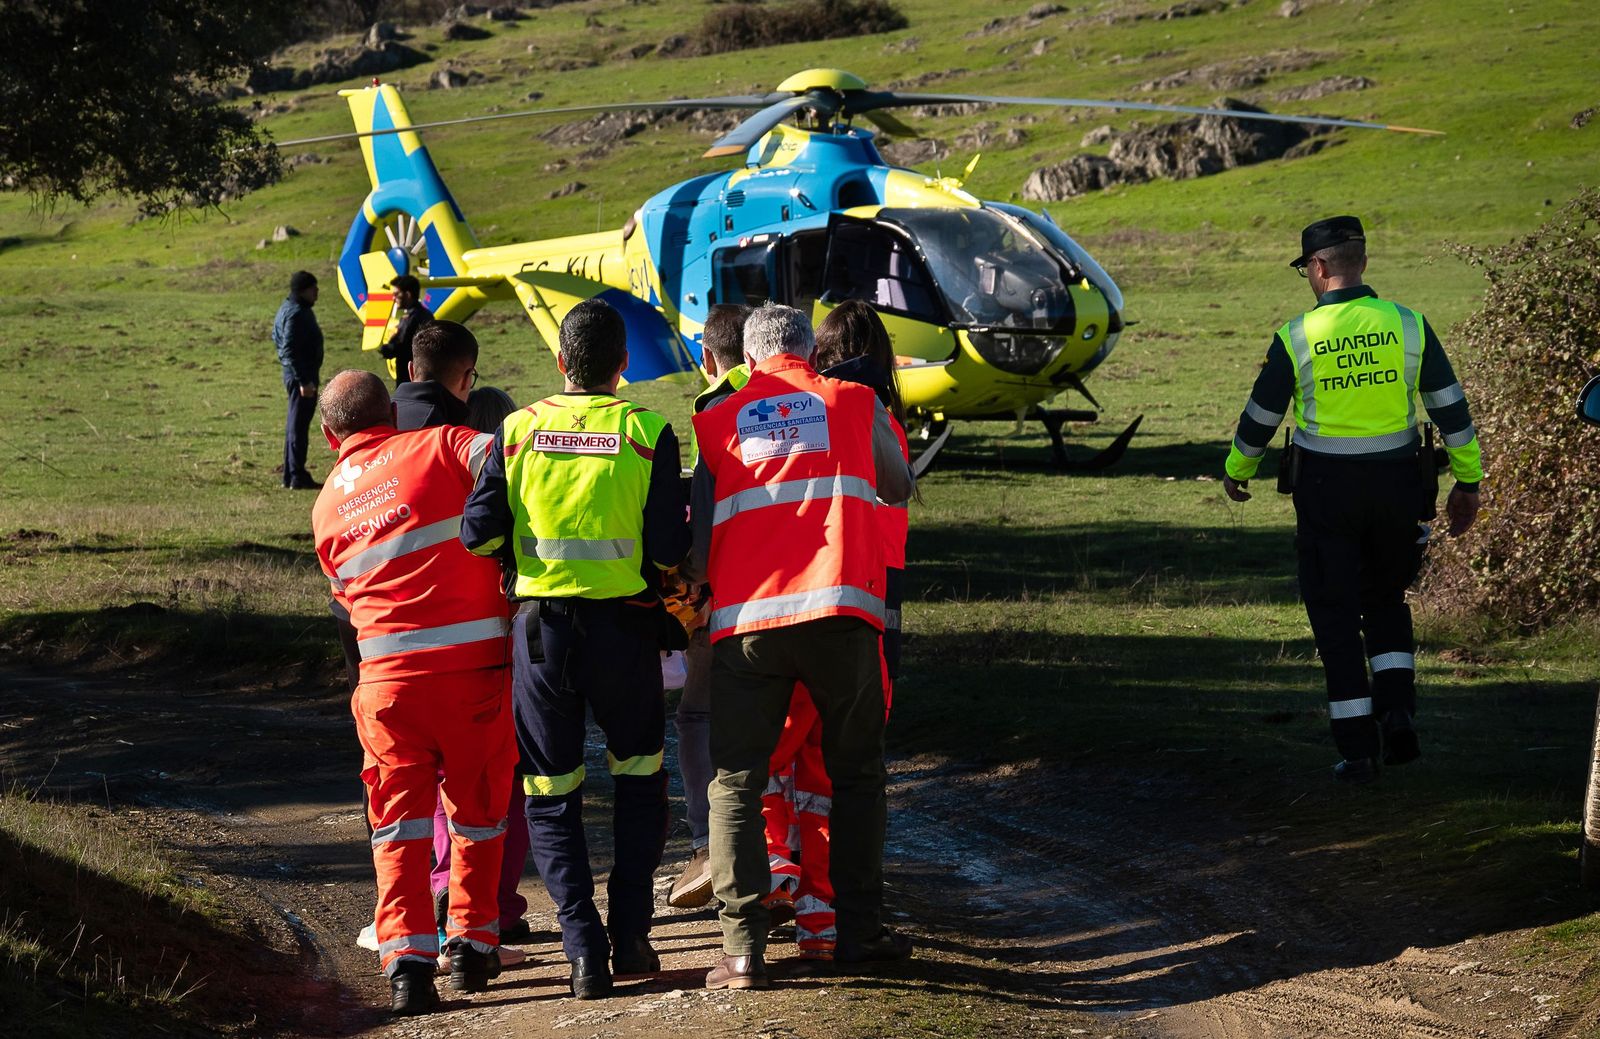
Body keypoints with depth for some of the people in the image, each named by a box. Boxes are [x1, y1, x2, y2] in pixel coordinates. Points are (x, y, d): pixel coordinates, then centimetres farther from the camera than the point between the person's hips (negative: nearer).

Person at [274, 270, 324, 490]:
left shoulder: (287, 308, 13)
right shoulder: (296, 313, -19)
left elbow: (277, 339, 22)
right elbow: (291, 350, -25)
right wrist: (304, 381, -25)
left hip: (294, 374, 11)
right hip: (301, 375, -11)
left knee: (295, 425, 16)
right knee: (299, 425, -7)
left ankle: (290, 475, 22)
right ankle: (297, 477, -4)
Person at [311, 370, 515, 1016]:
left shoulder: (327, 506, 14)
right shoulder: (441, 447, 1)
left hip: (387, 676, 2)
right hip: (476, 664, -2)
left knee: (399, 819, 8)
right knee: (478, 810, 15)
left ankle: (406, 961, -4)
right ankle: (472, 948, 21)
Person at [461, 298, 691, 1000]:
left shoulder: (519, 431, -2)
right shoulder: (647, 434, -6)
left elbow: (479, 534, -8)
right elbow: (668, 550, -11)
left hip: (540, 627, 1)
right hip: (625, 625, 0)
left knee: (551, 796, 11)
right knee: (640, 778, 20)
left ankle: (584, 948, -1)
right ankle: (630, 934, 15)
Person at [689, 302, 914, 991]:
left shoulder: (715, 423, 14)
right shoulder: (856, 404, 13)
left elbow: (695, 535, 10)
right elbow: (899, 489, 30)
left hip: (745, 619, 0)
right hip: (838, 611, 0)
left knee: (735, 781, 5)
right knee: (856, 773, 15)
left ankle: (743, 949, -3)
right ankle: (859, 929, 15)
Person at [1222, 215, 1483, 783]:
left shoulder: (1296, 337, -8)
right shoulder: (1408, 325, -3)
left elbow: (1261, 416, 2)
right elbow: (1451, 407, 0)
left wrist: (1237, 471, 21)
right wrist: (1467, 482, 10)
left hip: (1326, 489, -2)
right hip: (1397, 483, 2)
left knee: (1335, 614, 7)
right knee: (1386, 600, 21)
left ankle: (1358, 747, 5)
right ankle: (1397, 707, 2)